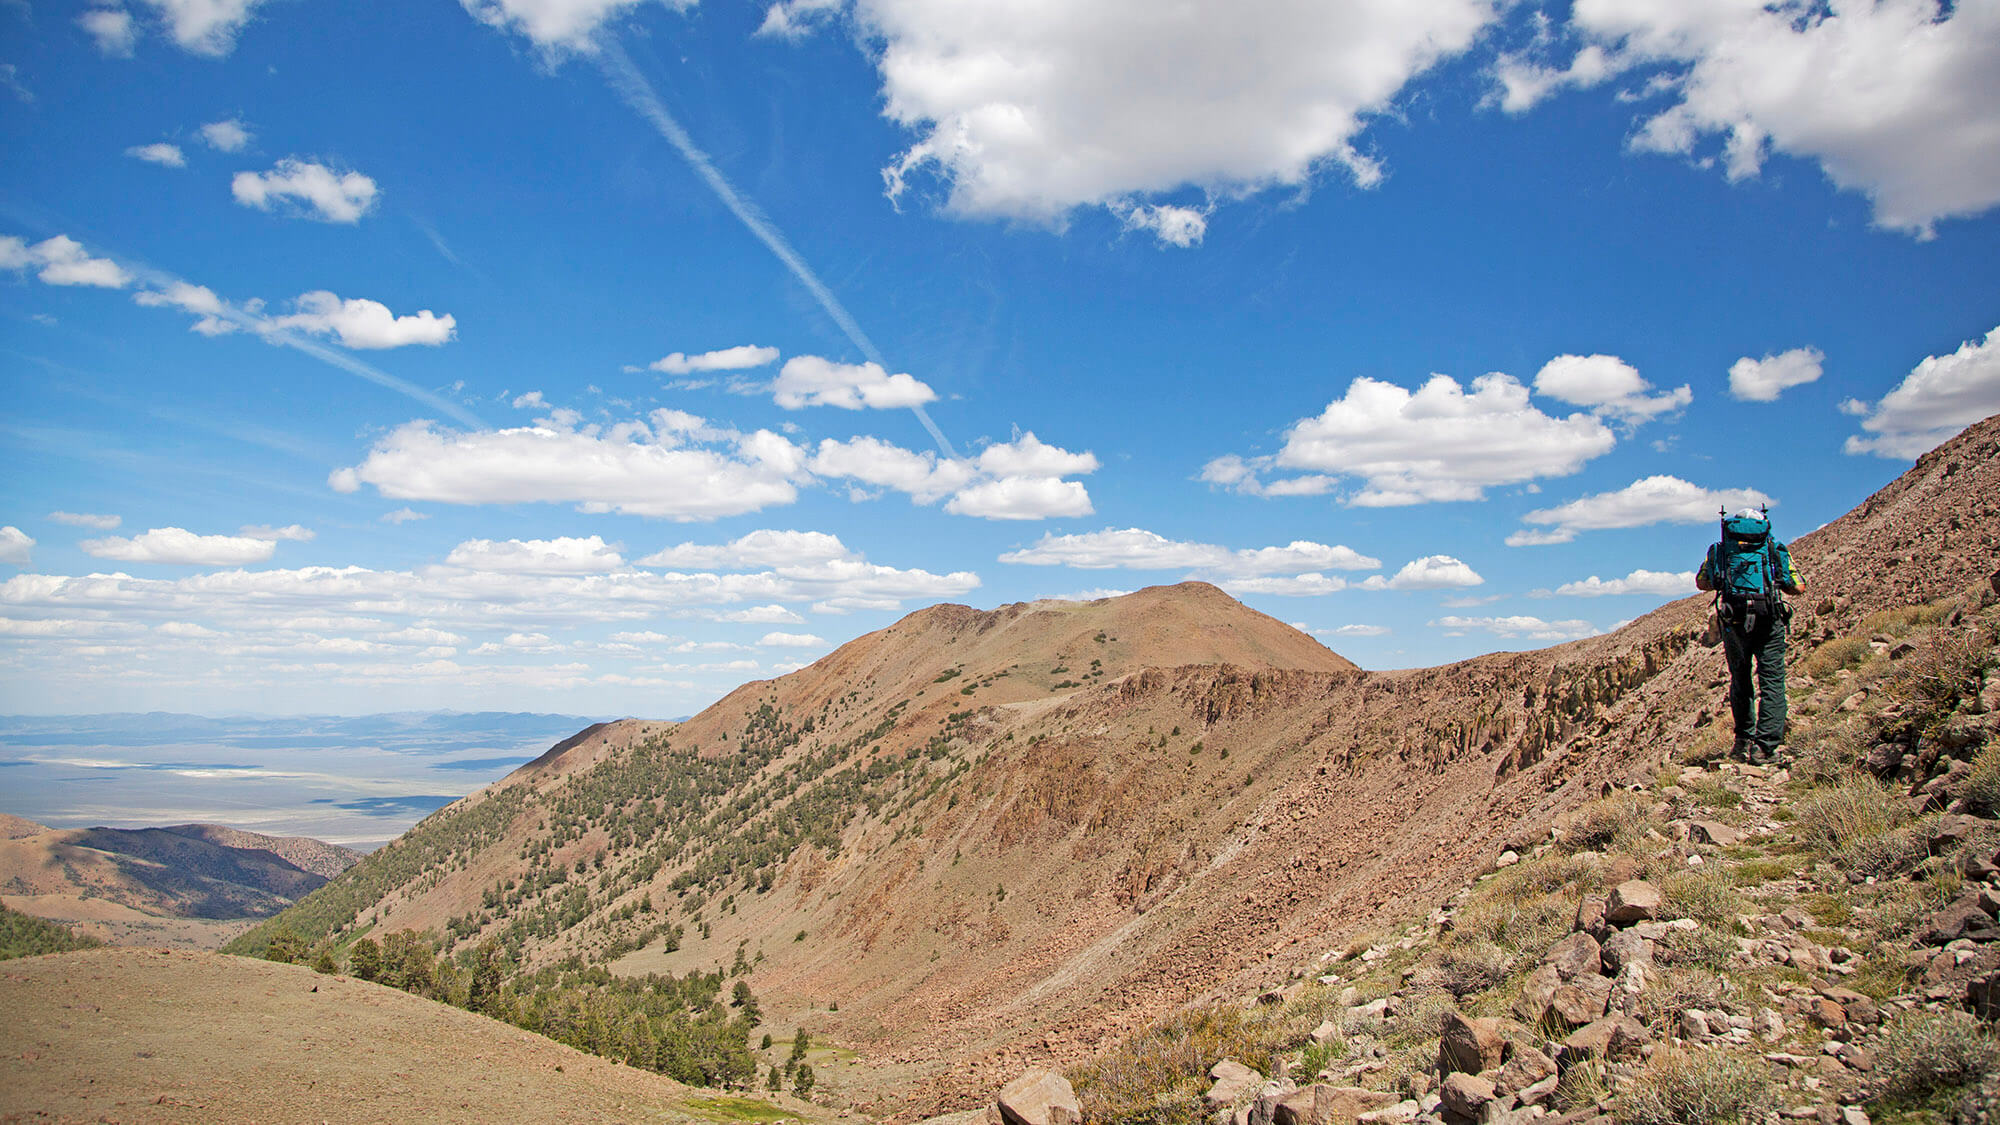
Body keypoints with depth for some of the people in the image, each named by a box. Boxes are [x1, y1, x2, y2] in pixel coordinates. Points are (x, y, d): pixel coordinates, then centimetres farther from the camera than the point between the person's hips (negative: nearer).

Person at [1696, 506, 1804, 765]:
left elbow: (1701, 582, 19)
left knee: (1740, 682, 16)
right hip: (1769, 620, -1)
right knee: (1772, 682, 2)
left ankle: (1743, 741, 18)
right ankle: (1765, 747, -5)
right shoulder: (1777, 549, 12)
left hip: (1734, 621, 1)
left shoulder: (1720, 550, 14)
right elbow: (1798, 587, 9)